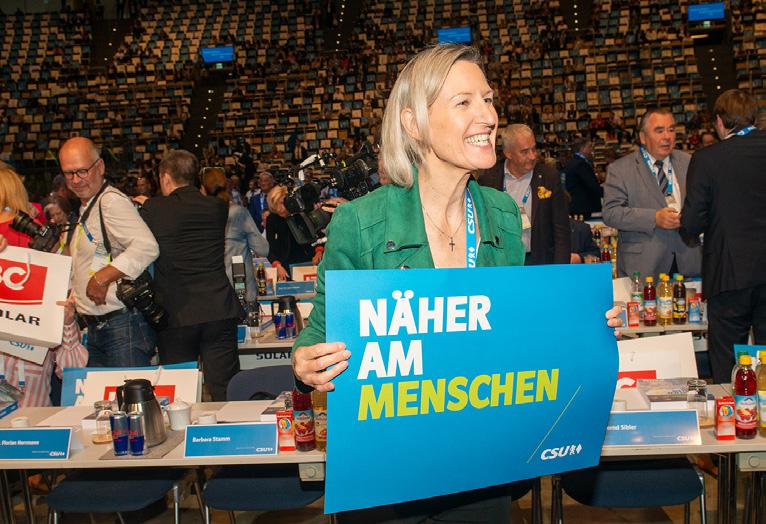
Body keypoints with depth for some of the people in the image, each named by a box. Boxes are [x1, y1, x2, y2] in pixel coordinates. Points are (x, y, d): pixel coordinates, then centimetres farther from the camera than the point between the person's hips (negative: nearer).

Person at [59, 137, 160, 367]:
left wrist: (102, 278, -24)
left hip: (123, 325, -10)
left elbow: (147, 247, -27)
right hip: (96, 328, 10)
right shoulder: (86, 207, 19)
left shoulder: (111, 200, -13)